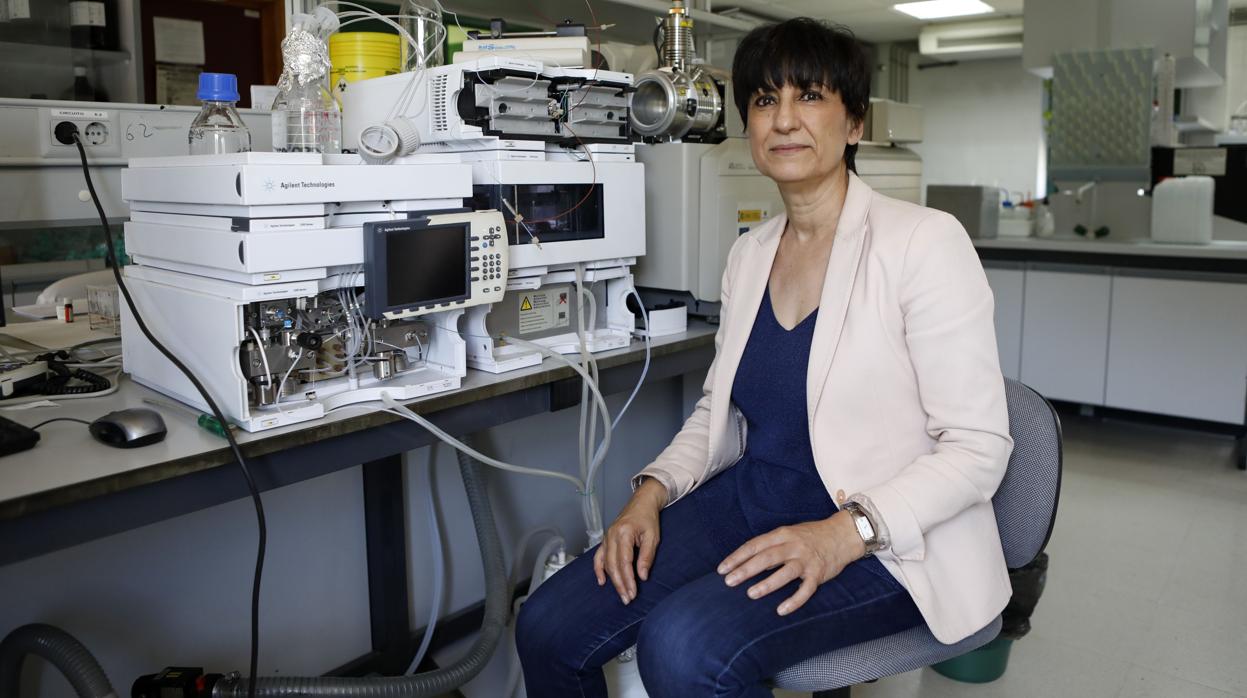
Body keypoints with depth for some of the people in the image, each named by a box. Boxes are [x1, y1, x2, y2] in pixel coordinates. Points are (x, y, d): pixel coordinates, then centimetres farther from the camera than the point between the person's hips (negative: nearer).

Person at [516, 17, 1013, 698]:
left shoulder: (925, 241, -11)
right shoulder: (748, 254, 9)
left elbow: (978, 447, -13)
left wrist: (845, 533, -26)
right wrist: (653, 490, -2)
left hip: (886, 542, -5)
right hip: (750, 500, 6)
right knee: (547, 628, -9)